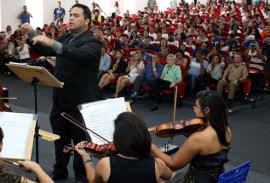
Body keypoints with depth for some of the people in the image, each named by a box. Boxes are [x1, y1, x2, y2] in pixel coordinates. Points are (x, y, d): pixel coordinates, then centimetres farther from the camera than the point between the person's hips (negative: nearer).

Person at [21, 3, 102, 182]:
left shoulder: (92, 42, -14)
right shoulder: (65, 37, 10)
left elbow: (78, 54, -34)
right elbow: (45, 51, 15)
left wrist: (53, 43, -45)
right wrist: (32, 34, 2)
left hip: (80, 101, -7)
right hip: (60, 99, 7)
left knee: (81, 140, 8)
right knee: (60, 138, 19)